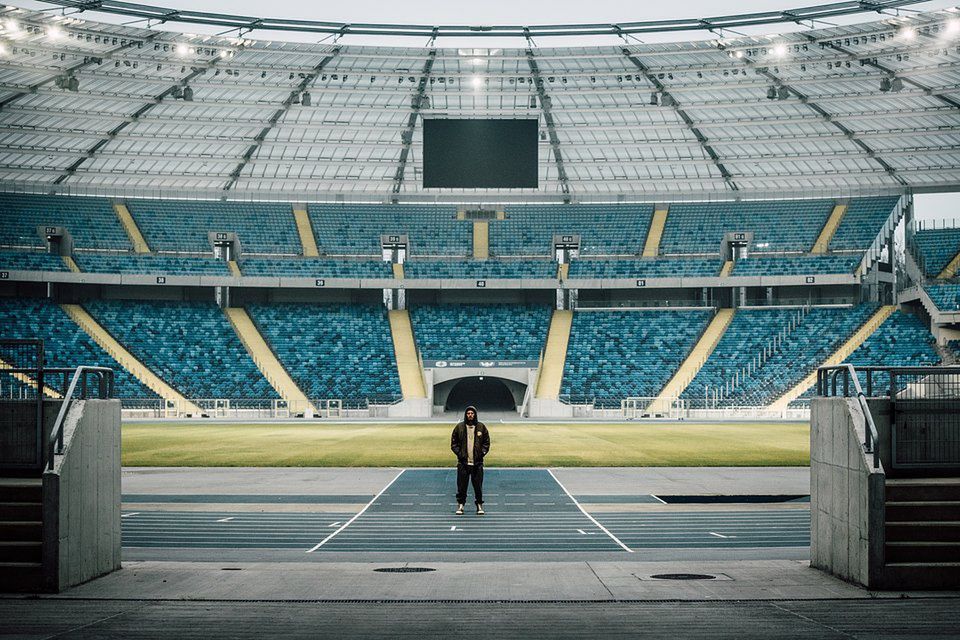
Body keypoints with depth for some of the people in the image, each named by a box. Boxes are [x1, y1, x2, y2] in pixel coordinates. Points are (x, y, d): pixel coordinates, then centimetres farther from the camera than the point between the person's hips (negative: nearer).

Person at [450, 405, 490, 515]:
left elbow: (486, 443, 9)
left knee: (478, 486, 2)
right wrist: (459, 453, -5)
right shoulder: (459, 427, 4)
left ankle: (479, 505, 10)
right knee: (461, 486, 1)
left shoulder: (481, 427, 6)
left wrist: (482, 453, -4)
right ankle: (460, 505, 8)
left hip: (477, 463, 0)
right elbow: (453, 443, 7)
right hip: (463, 462, 0)